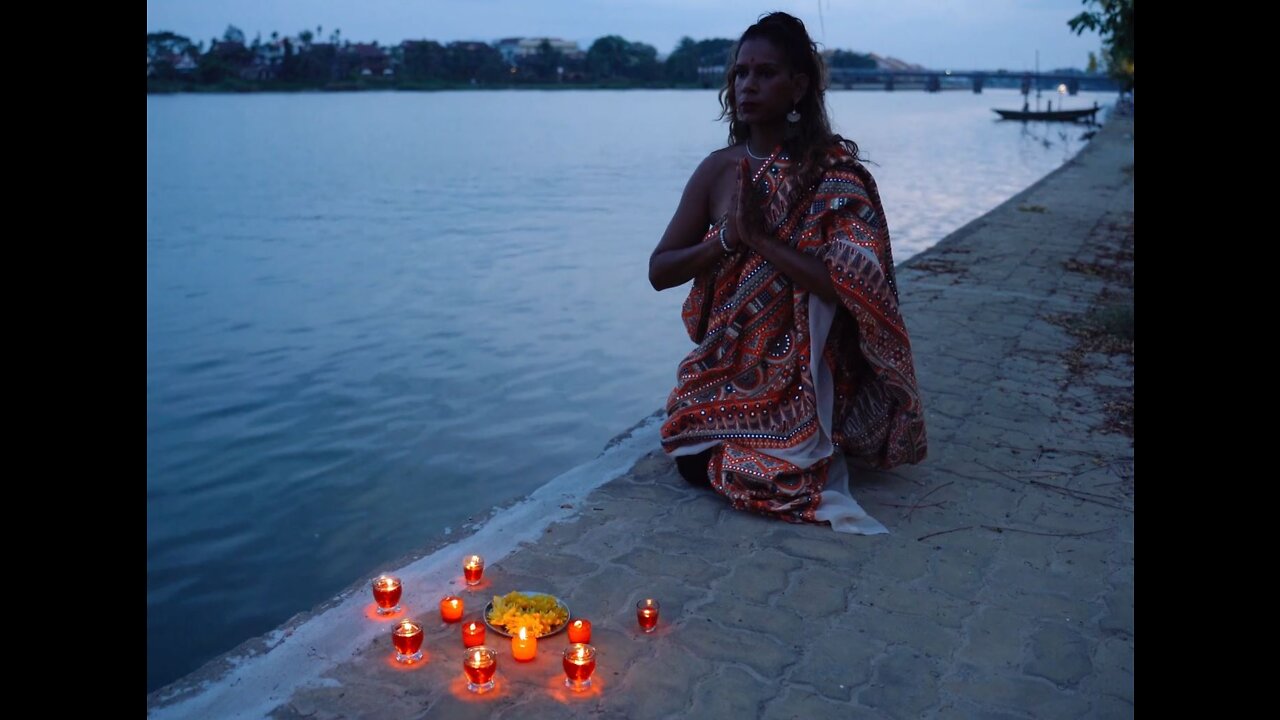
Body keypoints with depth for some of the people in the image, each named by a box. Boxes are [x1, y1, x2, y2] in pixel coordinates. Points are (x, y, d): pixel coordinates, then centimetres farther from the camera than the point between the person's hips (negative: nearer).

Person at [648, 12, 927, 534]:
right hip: (728, 369, 4)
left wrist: (760, 237, -25)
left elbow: (849, 286, -26)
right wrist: (728, 237, -19)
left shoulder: (836, 173, -15)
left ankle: (812, 456, 16)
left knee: (741, 475, -17)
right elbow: (659, 271, -3)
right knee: (693, 464, -10)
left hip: (806, 378, -4)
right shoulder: (718, 168, -2)